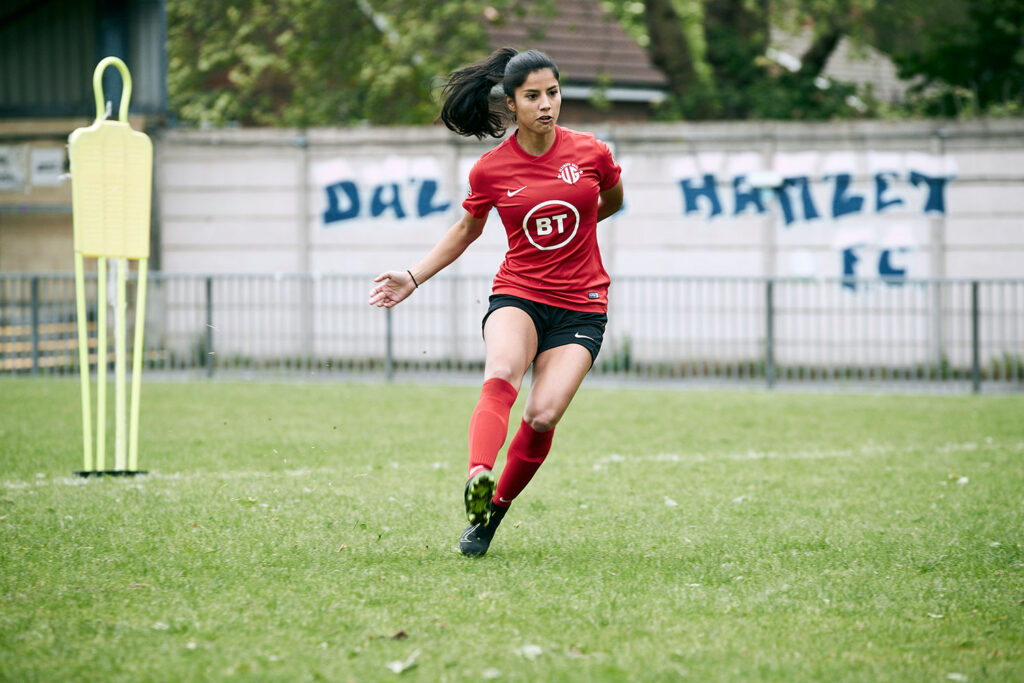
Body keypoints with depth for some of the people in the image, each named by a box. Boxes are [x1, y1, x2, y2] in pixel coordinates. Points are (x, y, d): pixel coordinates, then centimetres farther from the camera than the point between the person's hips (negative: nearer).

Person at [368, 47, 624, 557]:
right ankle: (478, 478, -54)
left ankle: (493, 512, 3)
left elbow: (613, 202, 20)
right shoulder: (491, 170, -1)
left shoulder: (591, 153, -2)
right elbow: (467, 230, 16)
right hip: (518, 293, 0)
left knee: (542, 416, -16)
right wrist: (413, 278, 9)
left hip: (580, 307, 0)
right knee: (501, 376, -33)